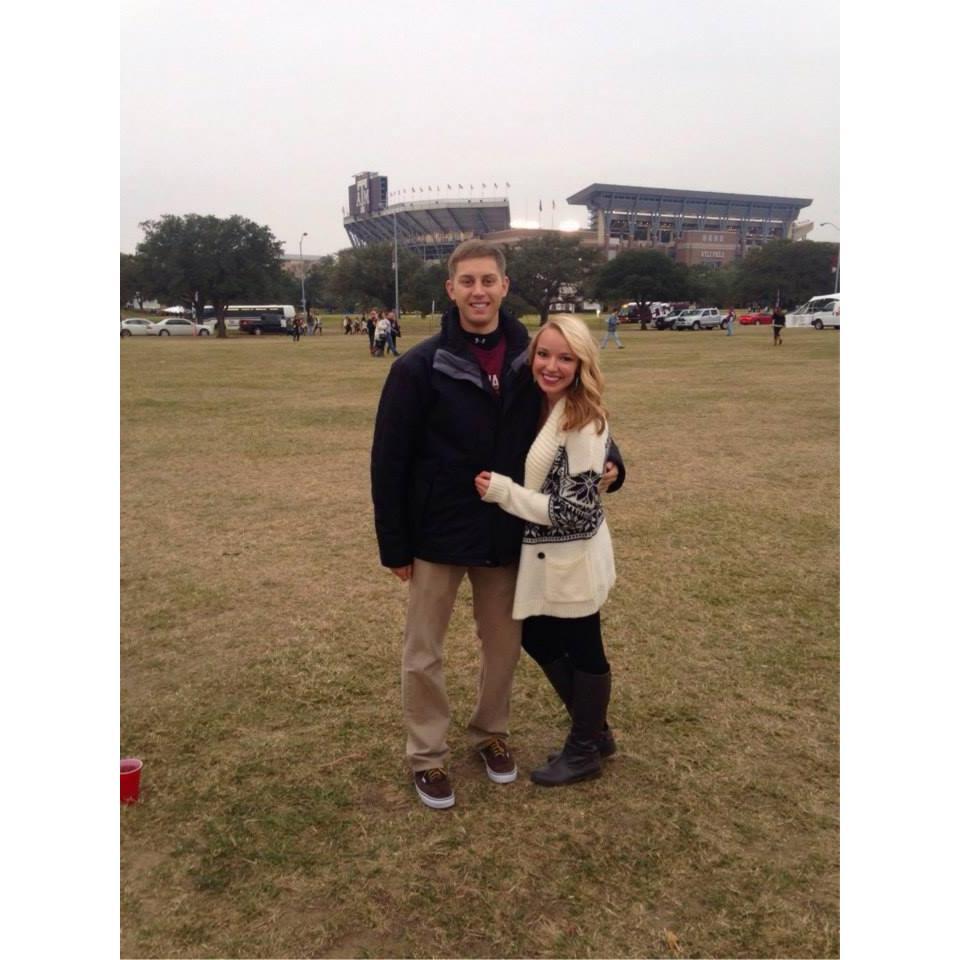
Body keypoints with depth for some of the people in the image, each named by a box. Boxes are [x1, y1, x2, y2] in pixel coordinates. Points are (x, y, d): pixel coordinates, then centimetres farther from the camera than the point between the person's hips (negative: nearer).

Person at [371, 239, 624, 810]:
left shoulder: (530, 360, -3)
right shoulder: (419, 367, -11)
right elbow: (389, 462, -8)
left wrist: (608, 462, -10)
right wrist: (394, 545, -7)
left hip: (507, 536, 3)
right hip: (437, 537, -2)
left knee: (504, 644, 16)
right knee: (424, 653, 9)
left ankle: (492, 733, 40)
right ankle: (429, 756, 28)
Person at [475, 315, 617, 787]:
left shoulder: (585, 424, -22)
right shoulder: (539, 406, 2)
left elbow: (573, 511, -24)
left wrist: (501, 490, -21)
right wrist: (501, 485, -2)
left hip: (574, 561, -9)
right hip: (546, 558, 9)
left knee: (582, 650, 11)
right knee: (538, 639, 21)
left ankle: (585, 749, 34)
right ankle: (593, 731, 40)